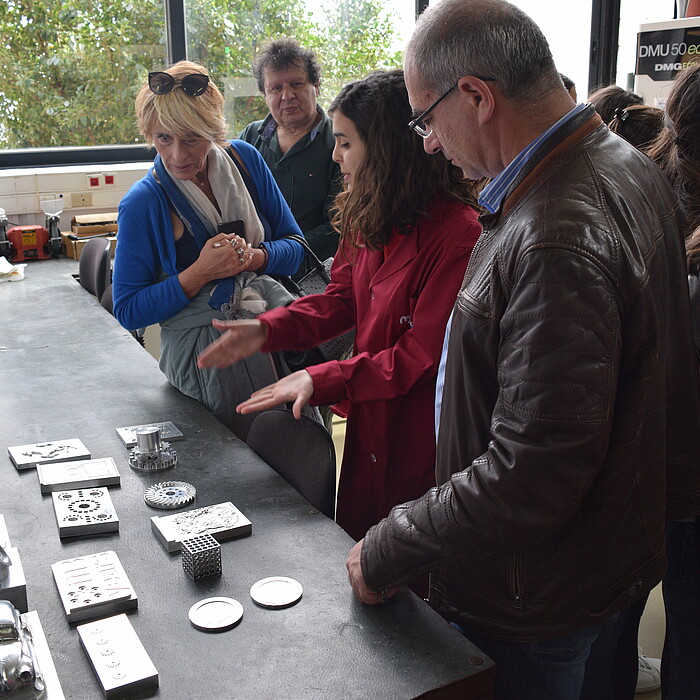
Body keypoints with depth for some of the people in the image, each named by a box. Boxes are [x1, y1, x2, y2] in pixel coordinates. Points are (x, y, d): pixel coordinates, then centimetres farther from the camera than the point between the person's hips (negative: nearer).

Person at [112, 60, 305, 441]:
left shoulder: (244, 159, 4)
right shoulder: (143, 203, -6)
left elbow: (295, 247, 8)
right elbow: (128, 311, -5)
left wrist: (255, 258, -15)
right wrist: (199, 273, -17)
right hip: (202, 345, -3)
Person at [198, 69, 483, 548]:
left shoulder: (458, 233, -24)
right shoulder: (370, 217, 4)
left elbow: (424, 356, -23)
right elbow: (341, 298, 10)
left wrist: (323, 380, -24)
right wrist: (267, 329, -5)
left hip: (421, 441, -7)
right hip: (369, 427, 8)